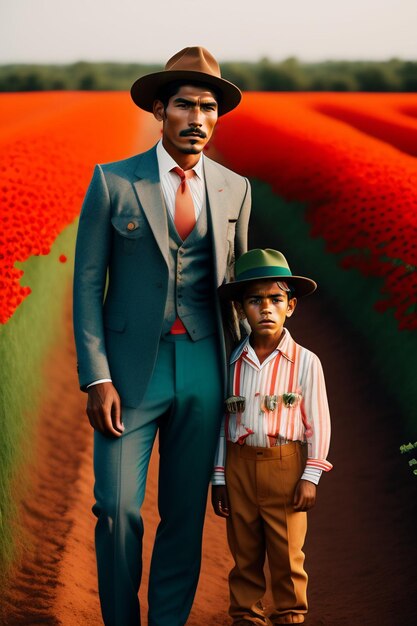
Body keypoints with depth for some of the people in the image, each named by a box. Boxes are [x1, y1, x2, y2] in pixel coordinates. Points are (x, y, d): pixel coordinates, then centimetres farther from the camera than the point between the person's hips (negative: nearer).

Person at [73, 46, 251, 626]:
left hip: (204, 370, 3)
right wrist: (97, 379, -9)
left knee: (186, 513, 8)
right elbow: (88, 281, -2)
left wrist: (237, 371, 14)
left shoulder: (235, 189, 8)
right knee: (118, 510, -4)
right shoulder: (113, 181, -2)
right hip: (133, 367, -2)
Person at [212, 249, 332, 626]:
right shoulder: (233, 364, 2)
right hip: (240, 464, 3)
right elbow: (223, 423, 9)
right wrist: (219, 478, 9)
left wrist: (310, 477, -5)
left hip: (285, 466, -2)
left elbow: (318, 423, -2)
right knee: (244, 552, 11)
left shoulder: (305, 362, -5)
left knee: (287, 552, 4)